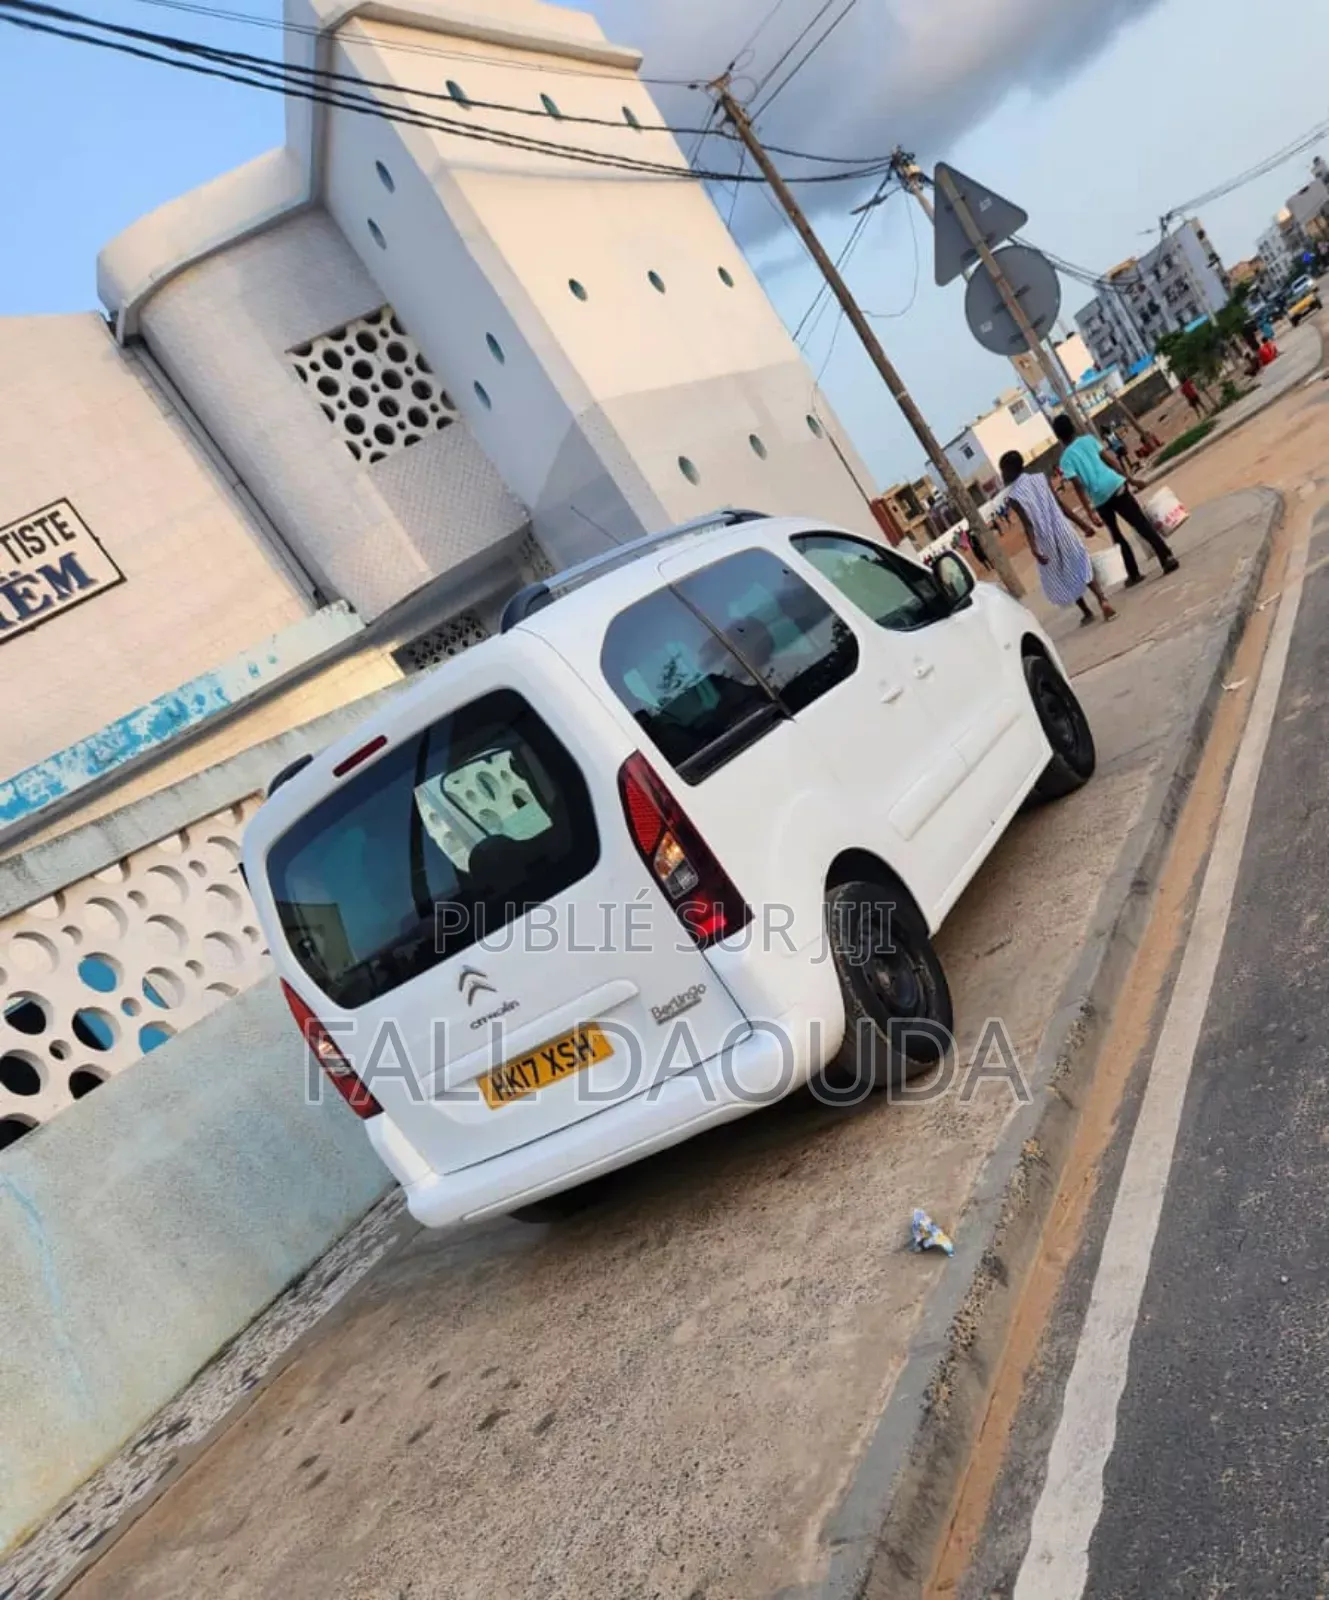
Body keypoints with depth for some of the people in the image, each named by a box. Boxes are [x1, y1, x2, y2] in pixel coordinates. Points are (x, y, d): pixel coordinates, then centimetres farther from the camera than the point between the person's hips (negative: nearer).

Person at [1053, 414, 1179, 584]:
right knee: (1142, 524, 3)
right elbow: (1110, 460, 5)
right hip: (1116, 486, 1)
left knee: (1117, 536, 14)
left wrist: (1088, 510, -11)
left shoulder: (1065, 459, 1)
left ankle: (1134, 574, 19)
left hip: (1100, 498, -1)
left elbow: (1078, 485, -9)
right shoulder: (1088, 440, 7)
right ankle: (1167, 558, -5)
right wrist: (1130, 478, 8)